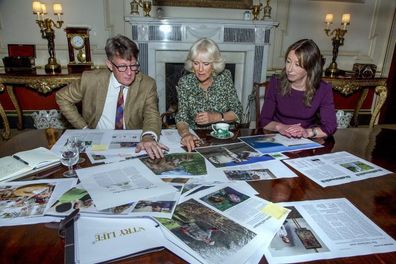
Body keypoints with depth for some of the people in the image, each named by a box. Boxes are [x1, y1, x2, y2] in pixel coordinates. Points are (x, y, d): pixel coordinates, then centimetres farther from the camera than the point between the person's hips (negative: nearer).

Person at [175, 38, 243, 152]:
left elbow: (237, 112, -1)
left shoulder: (225, 77, -4)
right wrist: (185, 134, -32)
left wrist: (215, 117, -17)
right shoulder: (185, 82, -6)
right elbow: (181, 118, -10)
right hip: (195, 139, 0)